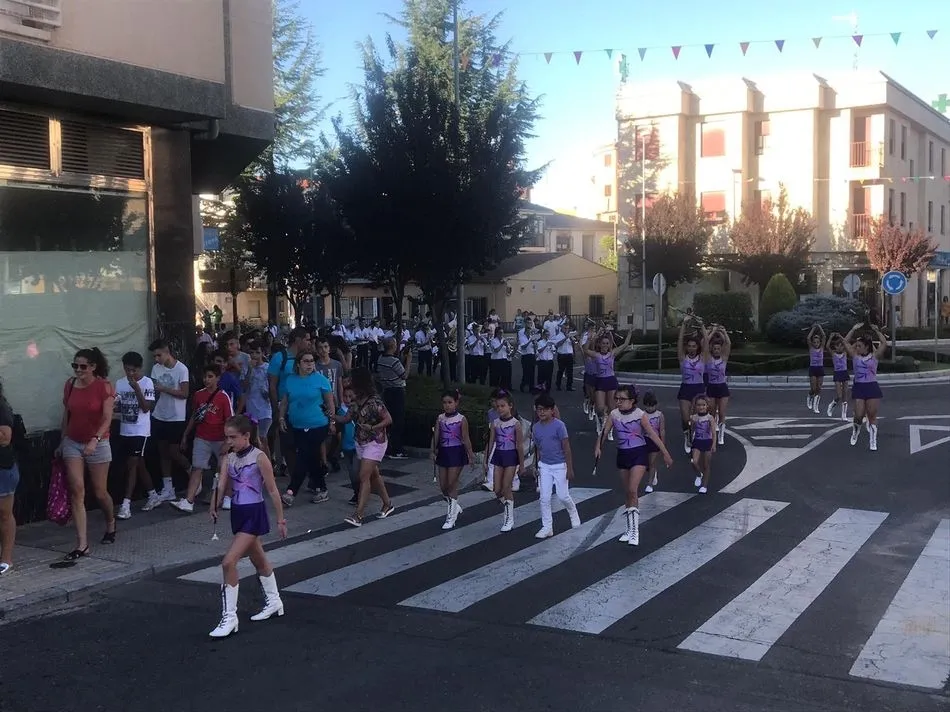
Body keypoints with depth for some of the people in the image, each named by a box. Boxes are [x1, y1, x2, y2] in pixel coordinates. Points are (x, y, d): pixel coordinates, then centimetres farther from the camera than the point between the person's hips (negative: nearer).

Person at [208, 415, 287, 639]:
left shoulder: (259, 458, -14)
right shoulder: (228, 459, 2)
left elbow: (273, 490, -9)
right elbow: (221, 485, -8)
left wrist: (281, 519, -6)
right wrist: (214, 508, -25)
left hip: (254, 514, -7)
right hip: (238, 513, 7)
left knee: (229, 562, -16)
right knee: (258, 559, 23)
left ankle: (229, 617, -7)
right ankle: (274, 602, 42)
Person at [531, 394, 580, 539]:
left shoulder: (559, 425, -14)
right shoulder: (536, 427, 1)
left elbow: (566, 448, -12)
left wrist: (570, 469, -12)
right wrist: (538, 467, 12)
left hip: (559, 465, -4)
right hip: (544, 466, 4)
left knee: (563, 496, 1)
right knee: (544, 498, 1)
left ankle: (573, 513, 32)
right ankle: (547, 527, 9)